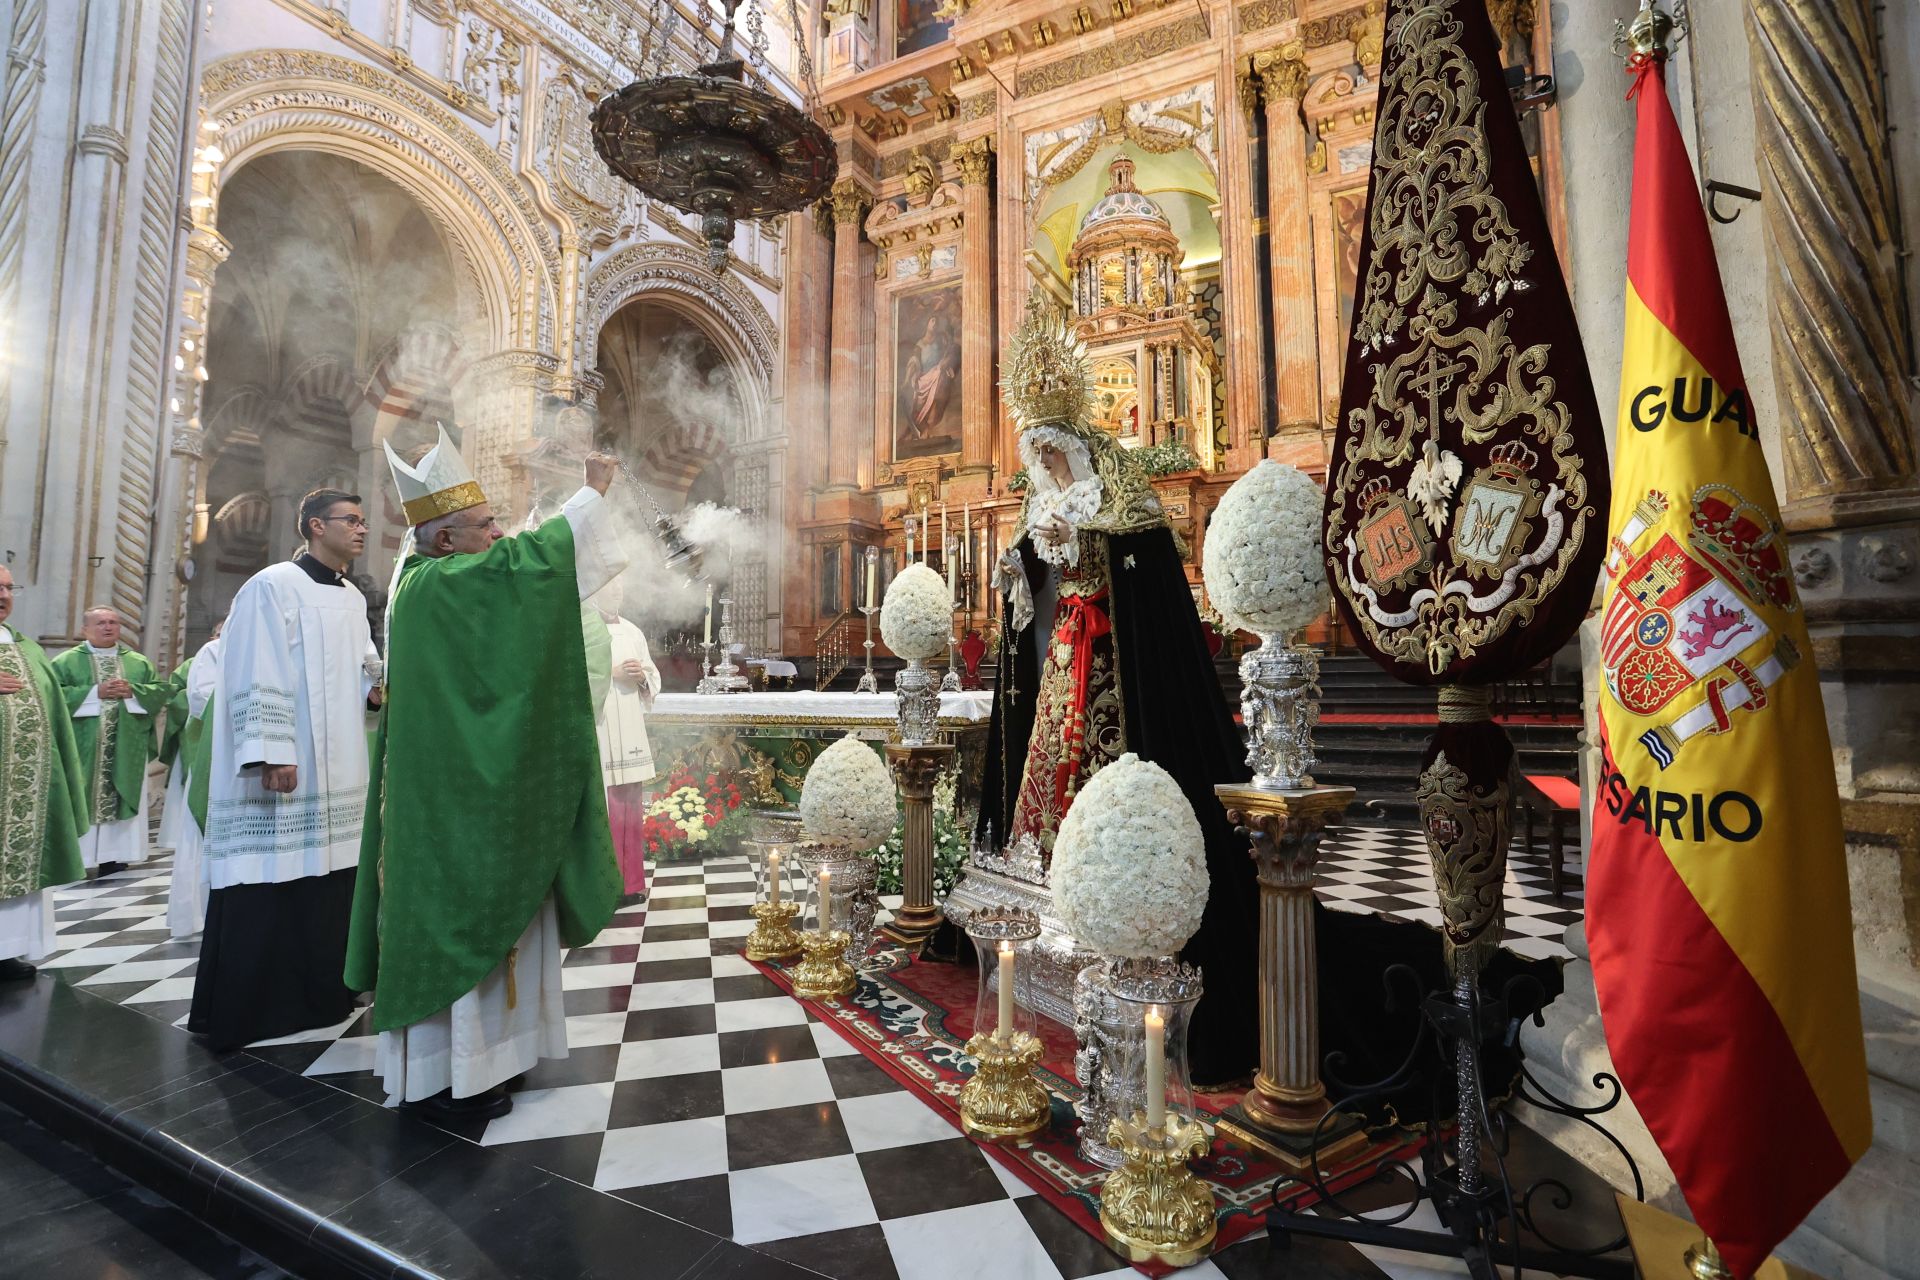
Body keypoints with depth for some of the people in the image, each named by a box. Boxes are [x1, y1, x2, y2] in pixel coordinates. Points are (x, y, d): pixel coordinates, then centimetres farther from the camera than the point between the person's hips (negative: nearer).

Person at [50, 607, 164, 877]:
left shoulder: (139, 662, 13)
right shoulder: (66, 661, 4)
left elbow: (160, 690, 6)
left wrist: (132, 691, -10)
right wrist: (94, 692, -15)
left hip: (127, 748, 3)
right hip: (83, 748, -2)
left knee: (121, 798, 3)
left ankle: (113, 859, 8)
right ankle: (75, 859, 1)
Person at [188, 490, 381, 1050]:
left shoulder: (353, 598, 14)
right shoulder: (274, 586, -9)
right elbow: (259, 678, -15)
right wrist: (272, 754, -20)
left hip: (337, 771, 7)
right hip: (285, 769, -7)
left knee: (326, 876, 11)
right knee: (268, 887, -2)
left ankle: (317, 993, 22)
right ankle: (245, 1009, 10)